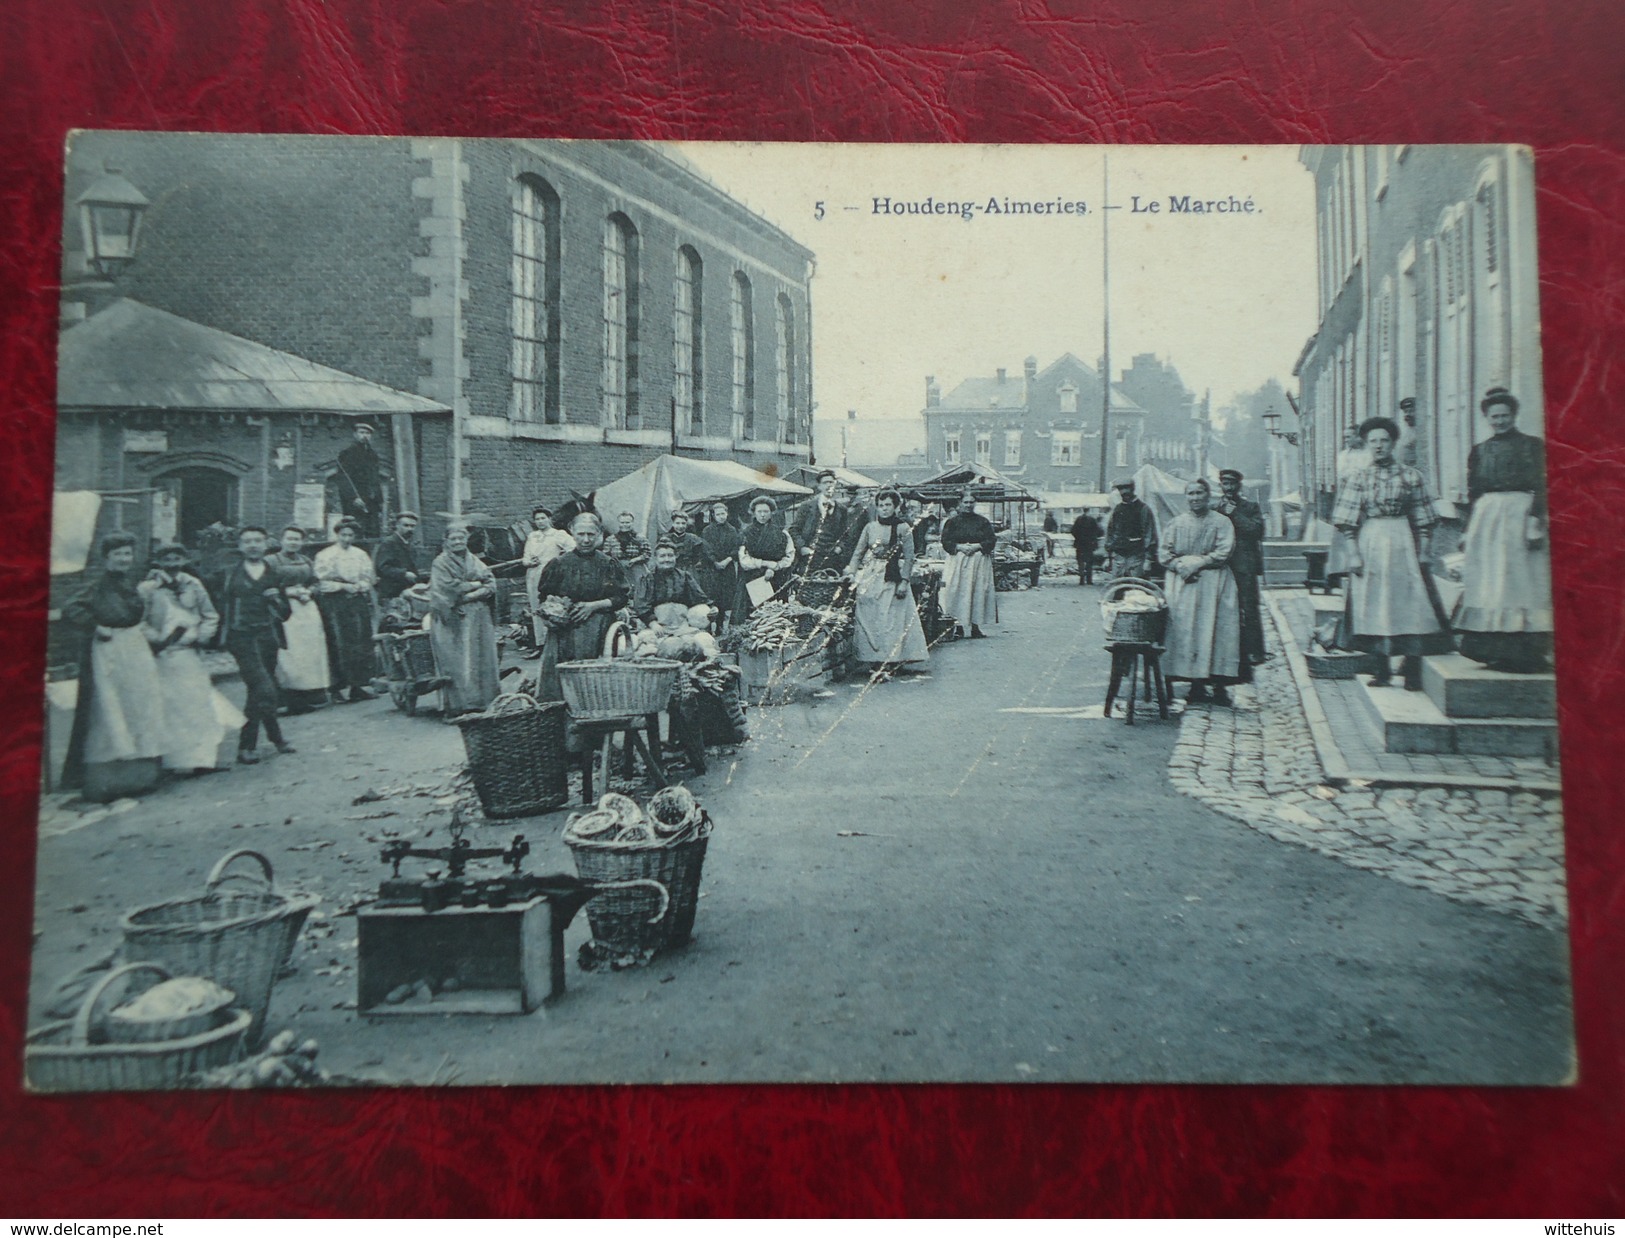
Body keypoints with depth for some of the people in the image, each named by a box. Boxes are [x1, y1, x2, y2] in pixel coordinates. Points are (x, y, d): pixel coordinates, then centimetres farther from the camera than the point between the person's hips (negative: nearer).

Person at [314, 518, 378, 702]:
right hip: (335, 603, -4)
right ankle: (337, 686, -5)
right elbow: (322, 582, -2)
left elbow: (369, 578, 14)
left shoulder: (361, 554, 17)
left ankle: (358, 685, 3)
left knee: (362, 644, -1)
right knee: (338, 645, -9)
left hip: (359, 602, 4)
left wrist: (358, 586, -5)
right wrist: (343, 586, -10)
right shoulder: (325, 555, 4)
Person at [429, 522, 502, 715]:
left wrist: (469, 594, -10)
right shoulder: (441, 563, 1)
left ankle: (481, 700, 4)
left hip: (478, 618, 5)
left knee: (481, 660, 0)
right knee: (457, 662, -8)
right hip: (453, 620, -5)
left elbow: (491, 584, 5)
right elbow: (449, 588, -11)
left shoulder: (474, 561, 15)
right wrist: (476, 584, -4)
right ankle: (459, 705, -8)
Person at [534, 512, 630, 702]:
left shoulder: (608, 564, 5)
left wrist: (593, 605, -8)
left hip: (598, 631, 0)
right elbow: (545, 597, 12)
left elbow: (621, 599, 3)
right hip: (565, 631, 1)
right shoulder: (560, 564, 7)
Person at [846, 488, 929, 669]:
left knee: (892, 618, -5)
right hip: (869, 578, 4)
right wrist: (852, 573, -3)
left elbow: (909, 557, -4)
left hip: (892, 579, -4)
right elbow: (858, 552, 9)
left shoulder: (903, 529, -1)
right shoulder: (870, 527, 9)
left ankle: (892, 659, -1)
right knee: (868, 619, 2)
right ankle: (874, 660, 7)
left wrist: (904, 581, -12)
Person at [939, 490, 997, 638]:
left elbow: (992, 540, 3)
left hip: (979, 562, 1)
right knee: (958, 592, -6)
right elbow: (945, 541, 1)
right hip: (958, 561, -1)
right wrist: (959, 547, -14)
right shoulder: (953, 521, 7)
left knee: (978, 592, -1)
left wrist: (977, 546, -12)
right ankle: (958, 626, -2)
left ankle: (975, 627, 5)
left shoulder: (983, 521, 9)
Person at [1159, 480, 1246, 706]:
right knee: (1185, 630, -5)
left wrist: (1197, 563, -14)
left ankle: (1219, 684, -9)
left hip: (1213, 581, -2)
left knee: (1214, 629, -10)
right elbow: (1163, 552, 8)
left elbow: (1224, 552, -6)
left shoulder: (1221, 522, 4)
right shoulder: (1176, 523, 13)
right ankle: (1196, 684, -2)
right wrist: (1180, 566, -10)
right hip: (1182, 582, 3)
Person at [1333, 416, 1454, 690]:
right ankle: (1383, 668, 11)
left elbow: (1422, 521, 6)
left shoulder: (1410, 476, 5)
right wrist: (1353, 553, -7)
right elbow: (1349, 522, 1)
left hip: (1403, 543, 0)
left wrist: (1422, 552, -1)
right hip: (1370, 543, 0)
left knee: (1409, 603, -5)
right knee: (1375, 604, 3)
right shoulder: (1358, 477, 4)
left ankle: (1412, 668, 0)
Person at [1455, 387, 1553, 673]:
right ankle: (1495, 649, 4)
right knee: (1489, 582, 0)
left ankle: (1524, 652, -5)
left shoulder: (1532, 445, 6)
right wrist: (1469, 530, 9)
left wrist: (1535, 521, -14)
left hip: (1520, 512, -3)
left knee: (1520, 579, -6)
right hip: (1486, 516, 3)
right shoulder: (1479, 451, 16)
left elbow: (1540, 485, -2)